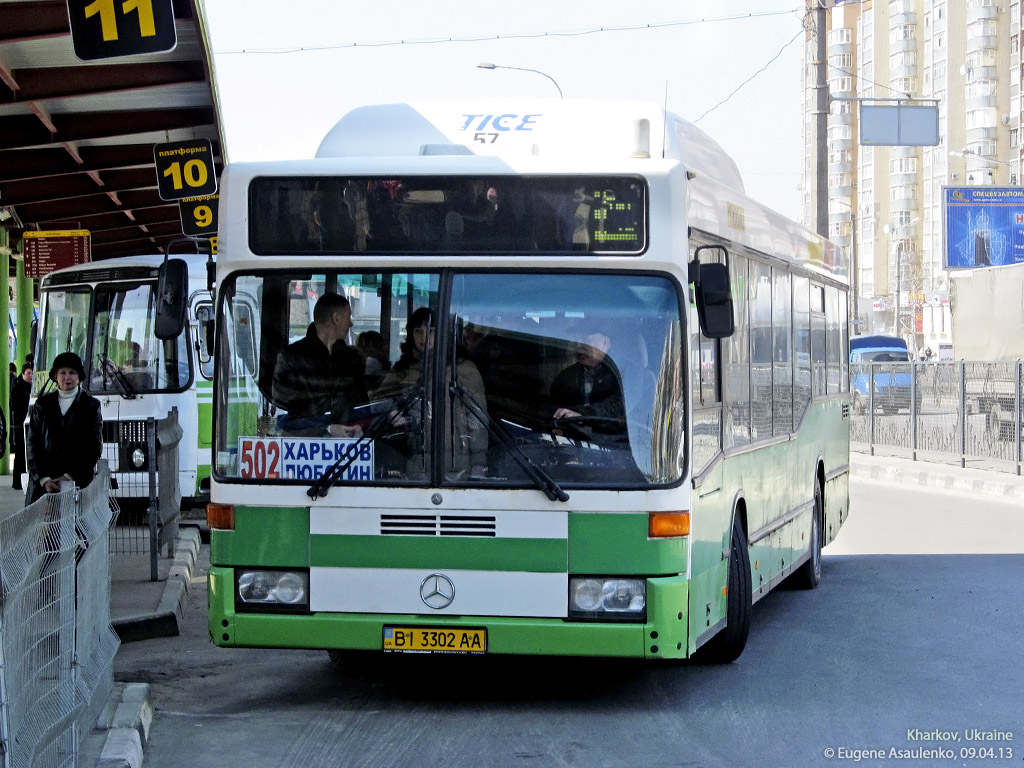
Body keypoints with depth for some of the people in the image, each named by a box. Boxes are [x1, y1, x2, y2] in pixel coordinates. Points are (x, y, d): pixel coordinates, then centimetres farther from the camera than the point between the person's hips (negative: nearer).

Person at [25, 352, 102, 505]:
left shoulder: (90, 405, 9)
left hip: (78, 482, -2)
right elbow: (32, 444, 8)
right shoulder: (43, 404, 14)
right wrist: (44, 479, -5)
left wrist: (70, 476, -7)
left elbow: (94, 448, 3)